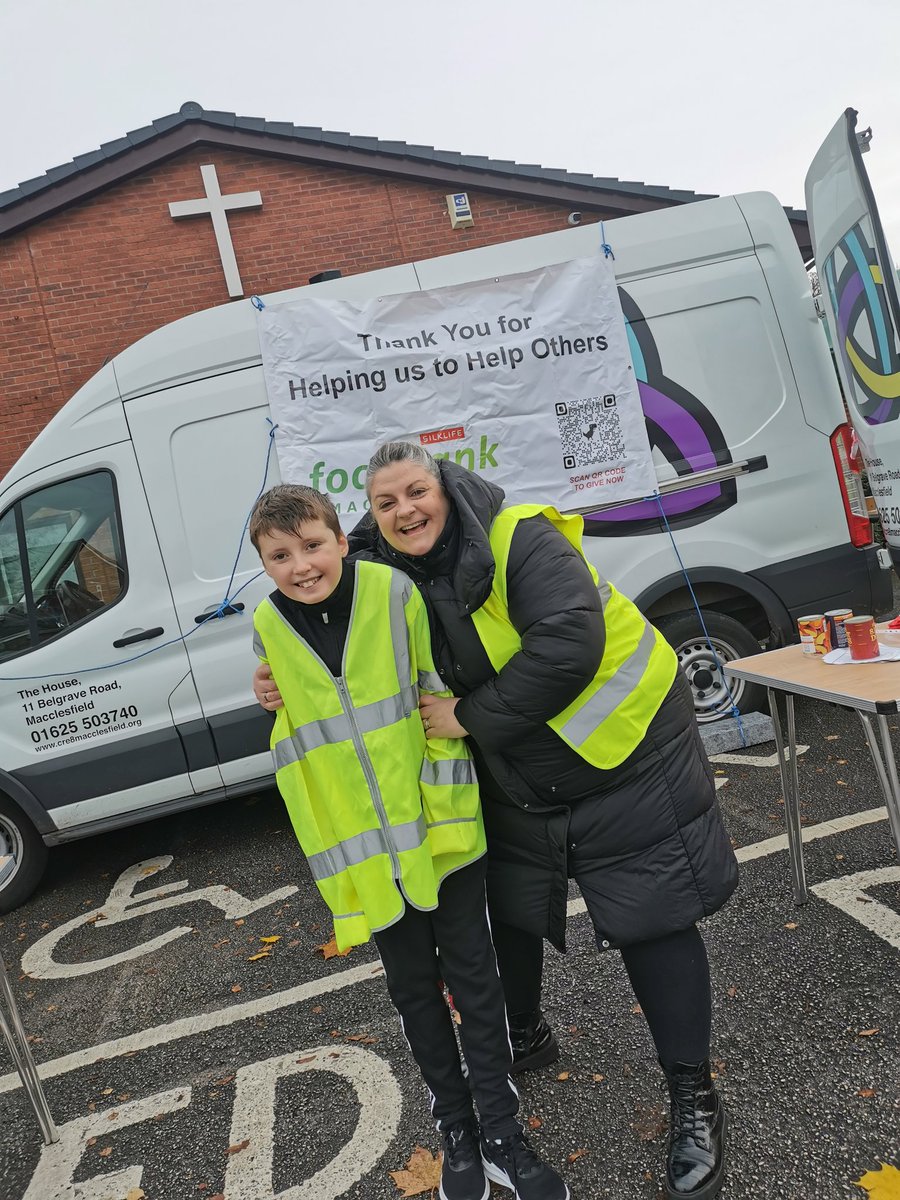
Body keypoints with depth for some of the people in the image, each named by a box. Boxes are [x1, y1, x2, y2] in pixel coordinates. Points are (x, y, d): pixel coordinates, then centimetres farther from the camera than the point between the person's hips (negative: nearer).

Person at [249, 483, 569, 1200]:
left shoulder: (396, 593, -13)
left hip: (441, 830, -2)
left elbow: (444, 701, -8)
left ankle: (502, 1134, 29)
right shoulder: (267, 628, -4)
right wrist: (328, 846, 5)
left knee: (473, 978, 10)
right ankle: (457, 1130, 37)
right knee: (414, 988, 17)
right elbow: (292, 740, 4)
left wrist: (446, 807, -11)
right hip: (364, 849, 2)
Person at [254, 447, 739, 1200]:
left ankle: (694, 1101, 20)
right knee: (508, 910, 20)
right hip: (519, 786, 7)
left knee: (653, 921, 2)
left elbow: (569, 644, -36)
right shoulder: (395, 580, -2)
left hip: (624, 757, -6)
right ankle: (523, 1031, 49)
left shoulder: (521, 540, -23)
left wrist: (473, 715, -28)